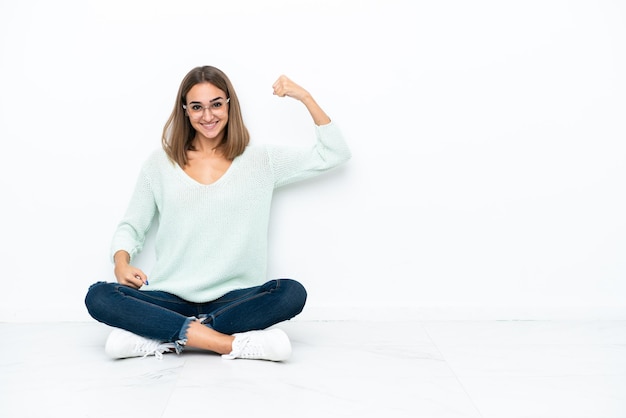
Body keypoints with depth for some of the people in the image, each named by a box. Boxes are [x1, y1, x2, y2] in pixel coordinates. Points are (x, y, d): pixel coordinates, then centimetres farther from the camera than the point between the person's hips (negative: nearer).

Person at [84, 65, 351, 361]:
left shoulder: (261, 160, 7)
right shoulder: (160, 163, 9)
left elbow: (334, 154, 7)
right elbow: (130, 227, 14)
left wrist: (305, 98, -2)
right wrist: (121, 262, -7)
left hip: (234, 299, 0)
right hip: (171, 300, 1)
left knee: (292, 293, -31)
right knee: (99, 297, -26)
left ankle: (161, 338, -26)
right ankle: (234, 343, -31)